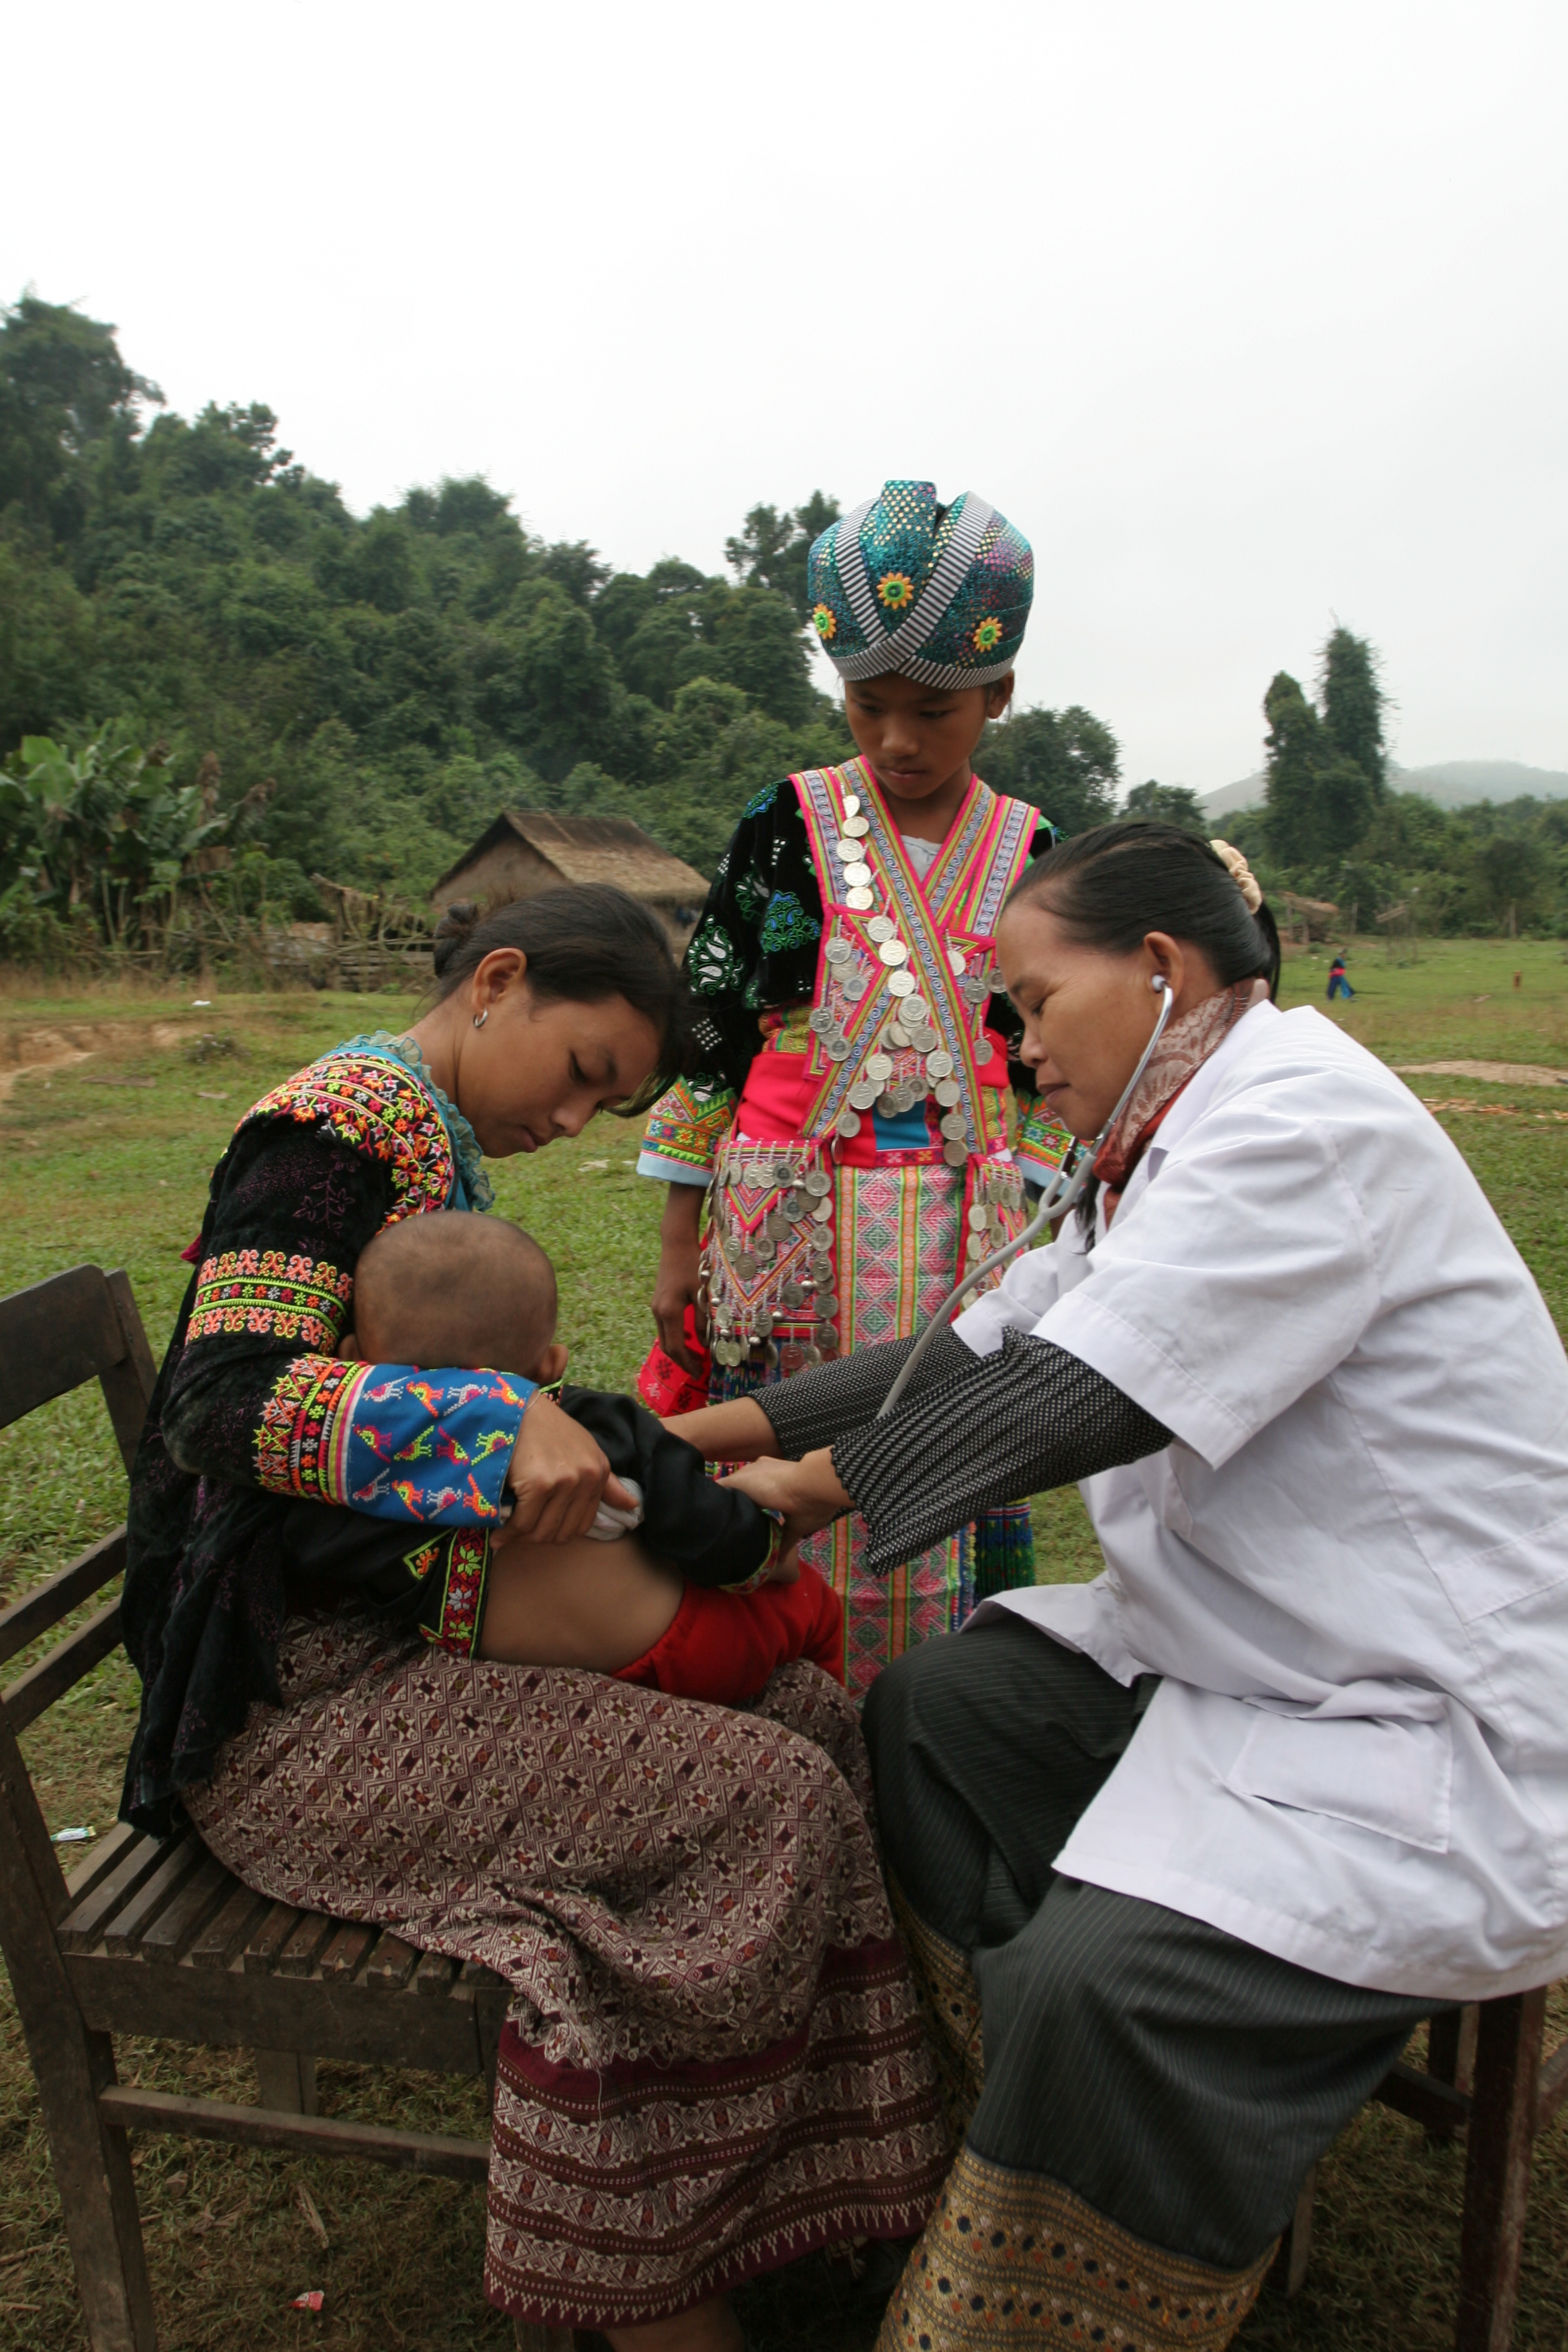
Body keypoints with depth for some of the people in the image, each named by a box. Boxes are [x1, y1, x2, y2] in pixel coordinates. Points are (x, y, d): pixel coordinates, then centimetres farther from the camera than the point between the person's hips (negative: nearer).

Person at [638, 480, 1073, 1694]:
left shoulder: (1025, 850, 5)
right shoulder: (789, 826, -1)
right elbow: (707, 1021, 0)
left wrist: (1021, 1242, 7)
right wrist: (681, 1236, 0)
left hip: (957, 1226, 2)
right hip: (790, 1217, -1)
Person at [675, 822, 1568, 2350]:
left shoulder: (1302, 1115, -20)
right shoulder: (1181, 1144, 11)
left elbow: (1074, 1401, -25)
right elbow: (979, 1350, 11)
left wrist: (800, 1491, -11)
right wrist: (711, 1432, 7)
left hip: (1444, 1723, -10)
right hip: (1255, 1650, 10)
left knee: (1097, 1972, -27)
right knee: (932, 1710, 6)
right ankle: (1005, 2160, 16)